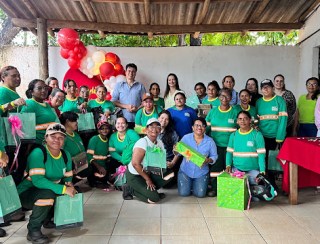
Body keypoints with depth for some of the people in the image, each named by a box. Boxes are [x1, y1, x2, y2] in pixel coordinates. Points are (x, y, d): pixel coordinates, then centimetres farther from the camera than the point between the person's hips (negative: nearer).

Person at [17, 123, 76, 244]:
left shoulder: (66, 155, -1)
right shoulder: (38, 153, -22)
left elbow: (68, 178, 6)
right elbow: (37, 180, -32)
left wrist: (69, 185, -18)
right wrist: (63, 189, -35)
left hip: (48, 190, 7)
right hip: (26, 194, -7)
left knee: (71, 192, -4)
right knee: (48, 193, -34)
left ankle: (46, 219, 15)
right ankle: (33, 230, -13)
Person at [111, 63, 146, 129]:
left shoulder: (140, 86, 10)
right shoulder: (119, 85, 11)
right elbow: (113, 101, 5)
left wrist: (137, 108, -12)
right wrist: (126, 106, -9)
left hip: (136, 119, 0)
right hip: (122, 119, 0)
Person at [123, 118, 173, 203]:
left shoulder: (160, 142, 1)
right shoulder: (142, 142, -23)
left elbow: (161, 161, 6)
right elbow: (135, 164, -27)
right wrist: (147, 179, -20)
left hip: (148, 173, 8)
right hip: (134, 175, -8)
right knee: (154, 198, -17)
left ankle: (150, 190, 1)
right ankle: (131, 189, 1)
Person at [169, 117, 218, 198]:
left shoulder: (210, 141, -6)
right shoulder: (186, 138, -5)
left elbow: (214, 156, -2)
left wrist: (208, 160, -23)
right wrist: (172, 163, -10)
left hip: (201, 172, 0)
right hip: (185, 170, 0)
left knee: (200, 194, -9)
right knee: (183, 193, -9)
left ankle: (195, 185, 26)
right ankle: (188, 184, 26)